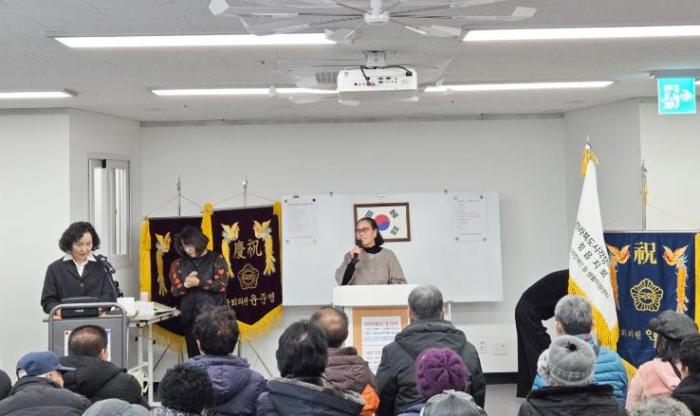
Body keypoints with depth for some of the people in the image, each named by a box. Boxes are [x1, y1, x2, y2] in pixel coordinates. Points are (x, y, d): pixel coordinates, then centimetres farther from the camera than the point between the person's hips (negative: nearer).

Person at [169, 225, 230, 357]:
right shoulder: (180, 264, 11)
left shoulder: (216, 260, 1)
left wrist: (198, 282, -13)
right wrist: (186, 284, -12)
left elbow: (221, 285, -9)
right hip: (189, 314, 4)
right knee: (193, 353, 9)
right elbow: (174, 291, 8)